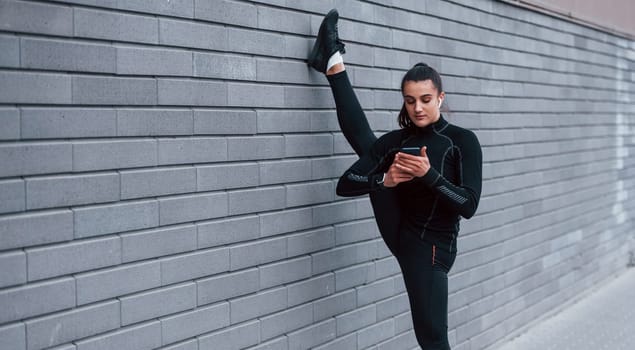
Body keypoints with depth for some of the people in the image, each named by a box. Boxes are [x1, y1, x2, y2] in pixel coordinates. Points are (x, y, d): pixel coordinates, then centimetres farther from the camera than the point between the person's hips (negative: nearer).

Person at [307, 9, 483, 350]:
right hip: (398, 232, 4)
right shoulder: (396, 140, 0)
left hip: (430, 248, -4)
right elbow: (346, 185, -6)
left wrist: (429, 174, -31)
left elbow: (469, 205, -20)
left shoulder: (462, 141, -11)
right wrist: (385, 180, -24)